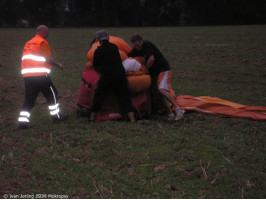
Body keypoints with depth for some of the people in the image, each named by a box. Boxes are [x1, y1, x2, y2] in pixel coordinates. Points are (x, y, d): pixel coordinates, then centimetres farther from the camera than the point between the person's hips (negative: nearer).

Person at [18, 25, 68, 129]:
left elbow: (28, 59, 19)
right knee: (51, 94, 10)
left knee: (29, 98, 9)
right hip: (40, 74, -7)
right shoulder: (42, 42, -4)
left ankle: (23, 121, 1)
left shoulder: (28, 43, 19)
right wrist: (59, 65, 5)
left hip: (26, 74, 7)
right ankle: (56, 116, 18)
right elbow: (48, 59, -10)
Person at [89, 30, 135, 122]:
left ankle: (92, 118, 19)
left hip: (106, 78, -3)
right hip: (120, 76, 3)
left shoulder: (98, 51, -4)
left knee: (98, 97, 13)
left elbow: (95, 66, 5)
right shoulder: (114, 47, 8)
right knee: (124, 98, 5)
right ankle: (132, 119, -2)